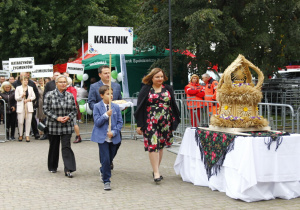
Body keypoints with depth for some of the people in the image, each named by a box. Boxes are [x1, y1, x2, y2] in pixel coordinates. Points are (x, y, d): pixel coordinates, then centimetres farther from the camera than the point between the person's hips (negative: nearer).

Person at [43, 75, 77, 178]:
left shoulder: (70, 96, 3)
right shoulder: (50, 95, -4)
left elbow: (74, 110, 9)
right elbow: (45, 109, -5)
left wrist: (68, 117, -11)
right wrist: (57, 118, -14)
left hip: (67, 126, 1)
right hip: (53, 126, -1)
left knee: (66, 147, -8)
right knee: (54, 147, 11)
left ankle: (68, 170, -9)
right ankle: (52, 167, 30)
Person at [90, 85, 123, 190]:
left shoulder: (116, 107, 4)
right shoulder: (97, 107, -4)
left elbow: (120, 122, 4)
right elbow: (97, 122, -9)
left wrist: (114, 132, -10)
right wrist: (106, 115, -21)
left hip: (113, 137, 4)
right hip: (102, 137, -4)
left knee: (110, 159, 15)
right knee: (105, 159, -8)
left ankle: (103, 170, 46)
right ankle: (106, 181, 2)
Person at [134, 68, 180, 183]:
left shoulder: (168, 89, 11)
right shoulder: (146, 90, 1)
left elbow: (173, 106, 14)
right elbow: (140, 107, 1)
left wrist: (174, 122, 9)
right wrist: (139, 125, -4)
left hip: (165, 122, 4)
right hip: (150, 122, -4)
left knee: (160, 146, 8)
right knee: (153, 145, -11)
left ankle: (156, 169, 21)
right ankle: (156, 173, -11)